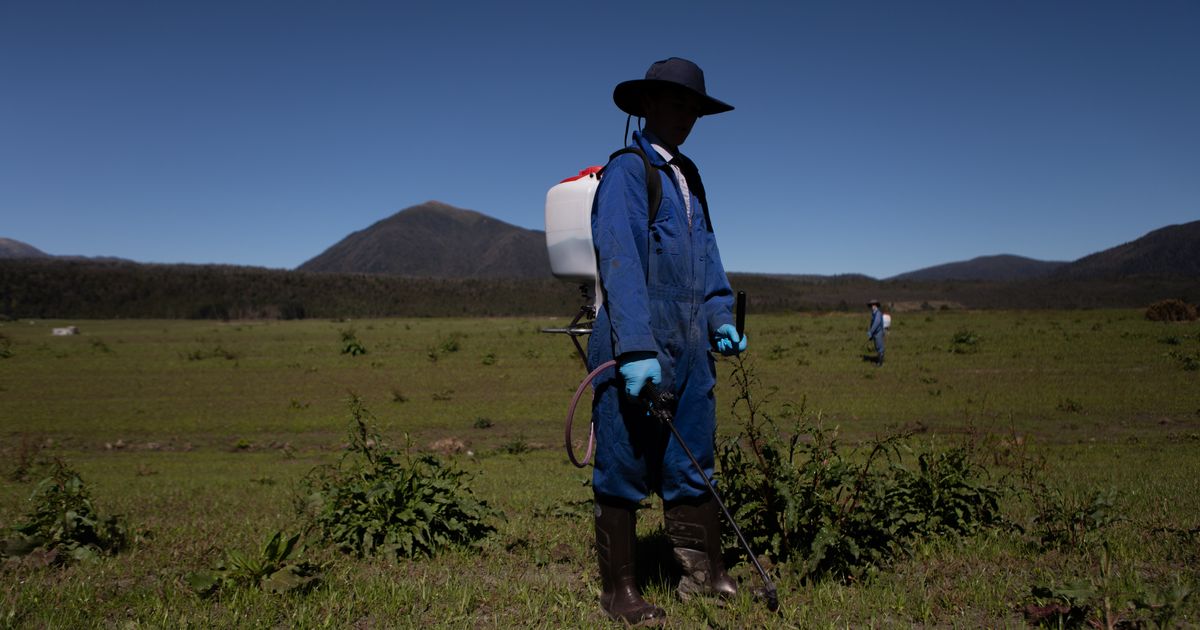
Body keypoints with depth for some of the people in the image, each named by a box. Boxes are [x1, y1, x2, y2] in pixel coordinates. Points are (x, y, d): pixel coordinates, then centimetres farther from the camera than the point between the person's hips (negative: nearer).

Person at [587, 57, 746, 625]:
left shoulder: (688, 175, 17)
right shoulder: (626, 172, -8)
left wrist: (720, 317, 15)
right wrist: (635, 349, -23)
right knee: (625, 470, 3)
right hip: (637, 345, -7)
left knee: (692, 464, 14)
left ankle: (702, 573, 28)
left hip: (691, 345, 8)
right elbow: (619, 262, -17)